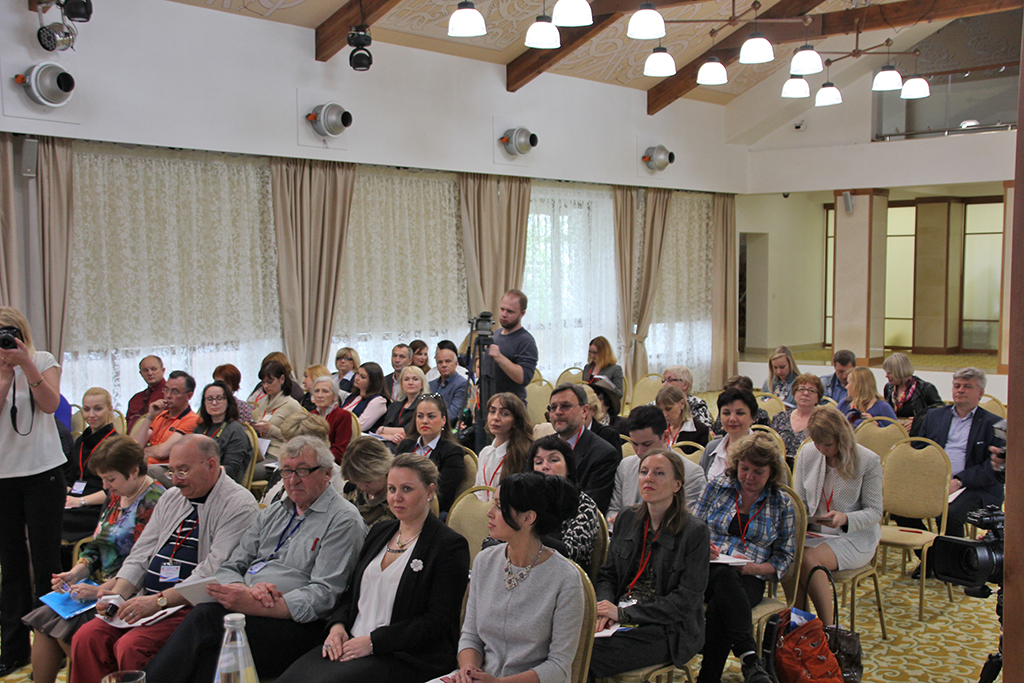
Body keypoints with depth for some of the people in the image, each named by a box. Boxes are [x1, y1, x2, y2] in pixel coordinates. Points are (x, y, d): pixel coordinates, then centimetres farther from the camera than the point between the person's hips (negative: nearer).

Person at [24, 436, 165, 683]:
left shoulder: (153, 502, -16)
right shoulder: (116, 497, 14)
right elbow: (97, 546, 18)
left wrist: (100, 590, -19)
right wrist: (74, 574, 1)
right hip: (100, 585, 9)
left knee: (66, 630, -20)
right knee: (43, 621, -6)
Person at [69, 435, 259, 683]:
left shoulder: (239, 505, -9)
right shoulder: (171, 498, 18)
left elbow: (214, 572, -18)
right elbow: (141, 554, 16)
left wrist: (159, 600, -22)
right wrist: (117, 592, -2)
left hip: (191, 605, -8)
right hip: (148, 600, 8)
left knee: (131, 647, -26)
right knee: (86, 638, -10)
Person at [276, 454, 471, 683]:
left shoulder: (451, 546, -5)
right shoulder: (380, 531, 18)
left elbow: (437, 621, -11)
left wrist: (373, 642, -15)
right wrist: (337, 625, 0)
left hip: (406, 656, -6)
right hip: (352, 643, 6)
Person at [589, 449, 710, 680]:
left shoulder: (695, 531, -8)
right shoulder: (627, 518, 10)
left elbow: (686, 600, -13)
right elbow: (608, 574, 14)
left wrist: (623, 613, -17)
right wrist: (605, 606, -9)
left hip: (668, 630, -5)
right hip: (621, 619, 5)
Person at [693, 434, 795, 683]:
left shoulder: (782, 504, 9)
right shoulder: (718, 486, 10)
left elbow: (784, 557, 8)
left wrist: (751, 567, -12)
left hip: (749, 579, 0)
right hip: (708, 571, 0)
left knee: (718, 610, -37)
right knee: (725, 575, -39)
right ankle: (750, 659, -46)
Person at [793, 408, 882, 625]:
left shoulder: (869, 461, -8)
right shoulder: (808, 453, 3)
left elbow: (874, 511, -6)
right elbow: (800, 500, 12)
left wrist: (845, 519, -25)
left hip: (855, 538, -4)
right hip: (814, 532, 4)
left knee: (809, 558, -33)